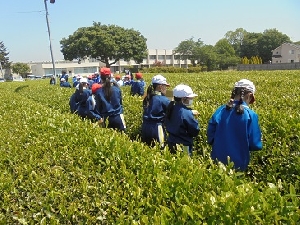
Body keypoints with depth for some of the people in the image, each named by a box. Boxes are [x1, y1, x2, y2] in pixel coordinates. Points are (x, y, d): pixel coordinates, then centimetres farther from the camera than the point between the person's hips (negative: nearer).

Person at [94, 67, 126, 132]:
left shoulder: (99, 91, -5)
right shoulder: (117, 88, -1)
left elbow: (98, 107, 2)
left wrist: (101, 116, 12)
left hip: (106, 119, 0)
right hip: (118, 117, 1)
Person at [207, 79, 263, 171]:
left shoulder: (220, 111, -7)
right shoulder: (251, 115, -15)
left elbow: (210, 138, -2)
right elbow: (255, 145, -13)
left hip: (218, 162, 3)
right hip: (238, 164, -3)